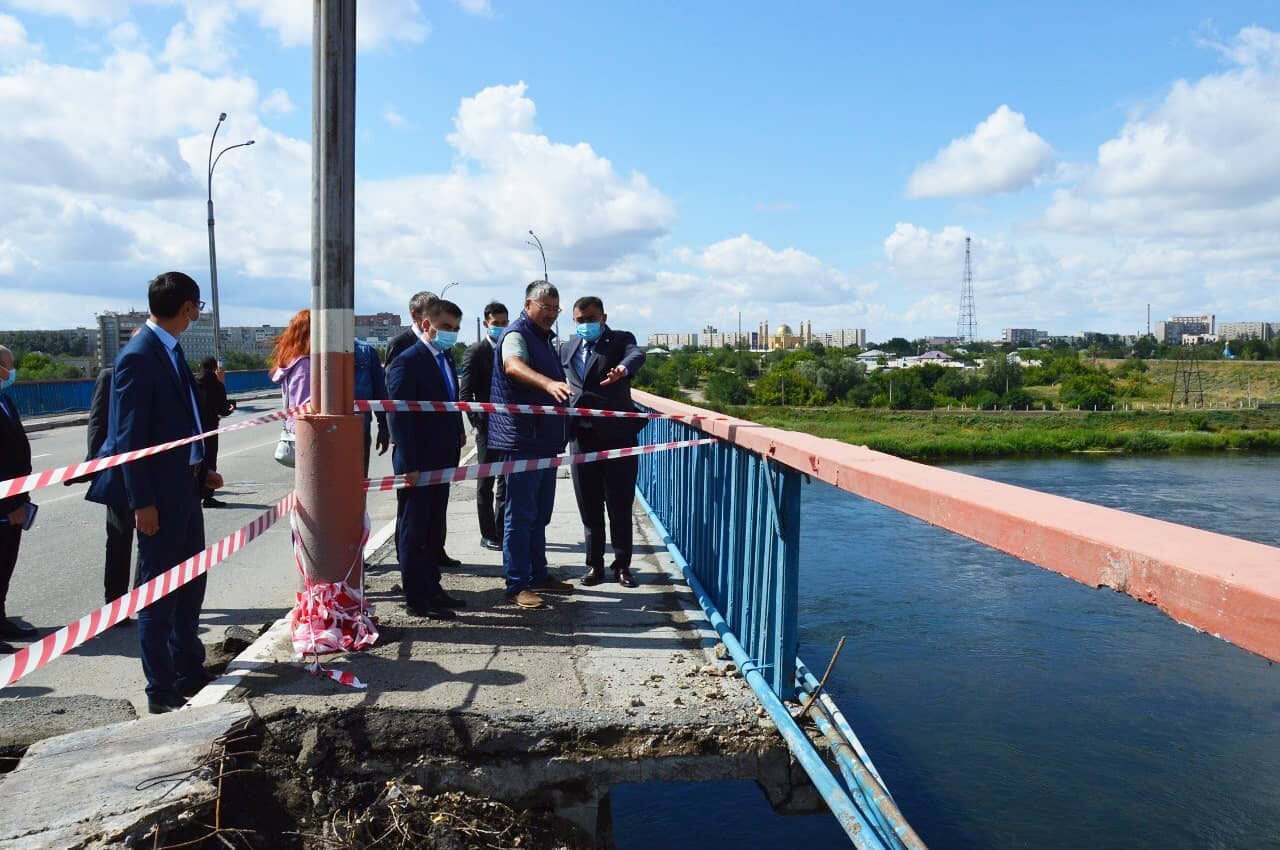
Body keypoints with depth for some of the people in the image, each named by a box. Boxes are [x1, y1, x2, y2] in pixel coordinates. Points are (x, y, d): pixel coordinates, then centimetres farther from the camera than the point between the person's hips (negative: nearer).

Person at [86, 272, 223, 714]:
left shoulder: (170, 350, 9)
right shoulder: (138, 356, -17)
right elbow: (129, 436, -18)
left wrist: (201, 470, 14)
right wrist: (141, 502, -19)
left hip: (184, 485, 9)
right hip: (159, 492, -9)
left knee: (190, 582, 19)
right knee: (160, 593, 2)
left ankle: (189, 672, 34)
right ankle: (161, 691, 14)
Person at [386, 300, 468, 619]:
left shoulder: (446, 359, 12)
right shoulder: (407, 363, -14)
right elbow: (400, 418, -18)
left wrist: (458, 432, 7)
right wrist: (409, 466, -21)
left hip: (441, 461, 9)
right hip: (417, 465, -9)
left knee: (435, 529, 17)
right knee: (414, 530, 2)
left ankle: (431, 588, 28)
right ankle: (416, 597, 10)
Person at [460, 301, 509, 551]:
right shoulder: (476, 353, -4)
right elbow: (466, 394, -7)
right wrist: (478, 423, -13)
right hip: (488, 427, -5)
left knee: (507, 482, 10)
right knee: (486, 483, 4)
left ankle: (502, 531, 19)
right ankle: (488, 535, 10)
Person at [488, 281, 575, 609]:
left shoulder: (545, 338, 19)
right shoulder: (517, 334, -11)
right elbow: (513, 366, -34)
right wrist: (549, 384, -50)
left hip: (545, 440, 9)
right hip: (521, 440, -9)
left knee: (539, 515, 16)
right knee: (520, 516, -5)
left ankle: (539, 575, 26)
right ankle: (517, 585, 1)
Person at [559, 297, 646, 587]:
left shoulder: (621, 340, 0)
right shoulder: (566, 348, 13)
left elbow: (636, 355, -22)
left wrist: (623, 368, -45)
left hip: (617, 435, -3)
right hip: (583, 436, 4)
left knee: (620, 506, 4)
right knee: (589, 507, 9)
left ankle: (622, 564, 17)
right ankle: (595, 564, 21)